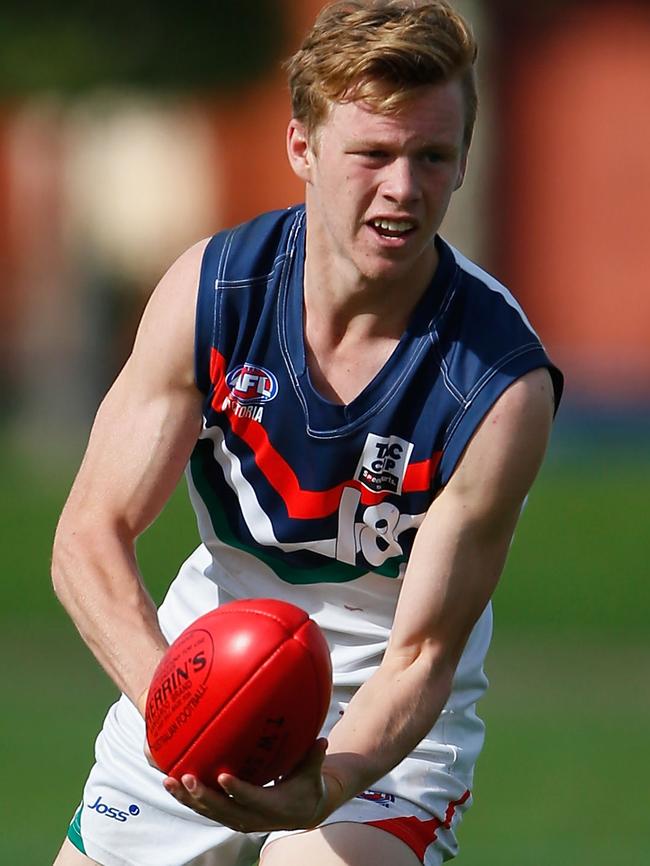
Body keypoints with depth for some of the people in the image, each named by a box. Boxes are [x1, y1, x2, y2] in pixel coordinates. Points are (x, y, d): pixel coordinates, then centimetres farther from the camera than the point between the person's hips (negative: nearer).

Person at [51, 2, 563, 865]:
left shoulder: (504, 385, -25)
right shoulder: (212, 286, -16)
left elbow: (423, 653, -23)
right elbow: (91, 536, -18)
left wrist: (325, 789, -43)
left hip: (383, 708, -3)